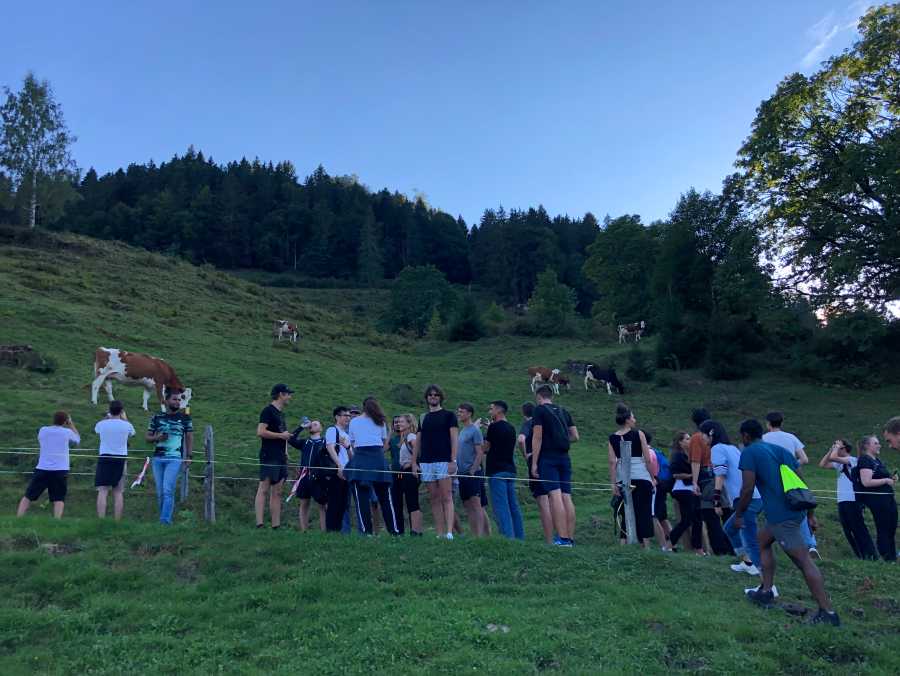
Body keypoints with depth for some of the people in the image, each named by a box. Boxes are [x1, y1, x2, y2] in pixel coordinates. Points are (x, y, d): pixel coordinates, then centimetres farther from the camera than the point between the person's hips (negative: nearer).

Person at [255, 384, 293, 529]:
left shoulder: (281, 413, 21)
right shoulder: (268, 411, -6)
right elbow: (260, 432, -16)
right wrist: (281, 435, -13)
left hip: (281, 458, 9)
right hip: (269, 457, -9)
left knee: (277, 492, 7)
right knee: (264, 489, -9)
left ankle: (276, 525, 8)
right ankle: (259, 524, -11)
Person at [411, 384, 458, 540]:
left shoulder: (449, 415, 4)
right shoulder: (423, 418, 17)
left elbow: (454, 439, -3)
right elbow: (417, 441, 16)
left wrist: (453, 460, -13)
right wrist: (414, 462, 7)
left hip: (444, 461, -4)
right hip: (426, 463, 4)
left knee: (446, 498, -9)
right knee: (434, 499, 4)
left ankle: (449, 532, -13)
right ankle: (439, 534, 6)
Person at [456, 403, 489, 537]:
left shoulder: (475, 430, -7)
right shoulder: (461, 431, 16)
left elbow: (480, 453, -12)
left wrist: (472, 471, -17)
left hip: (473, 473, -8)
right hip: (462, 473, 8)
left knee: (476, 504, -9)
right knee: (468, 506, 8)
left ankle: (481, 535, -8)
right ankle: (474, 535, 13)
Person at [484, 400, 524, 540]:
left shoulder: (494, 426, -9)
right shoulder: (511, 428, 14)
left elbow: (486, 448, -6)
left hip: (497, 471, -8)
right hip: (510, 470, 8)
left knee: (501, 507, -8)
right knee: (513, 506, 10)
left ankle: (508, 537, -14)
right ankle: (519, 537, 12)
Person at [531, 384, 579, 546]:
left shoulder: (540, 410, 0)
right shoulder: (563, 411, 17)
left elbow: (537, 437, -8)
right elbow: (575, 437, 15)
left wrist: (534, 463, -7)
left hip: (548, 457, -6)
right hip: (564, 457, 6)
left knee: (555, 496, -11)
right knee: (567, 497, 5)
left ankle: (562, 539, -16)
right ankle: (571, 539, 6)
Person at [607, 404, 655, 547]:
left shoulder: (612, 438, 4)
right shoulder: (639, 434, -2)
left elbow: (612, 462, -1)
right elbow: (648, 459, -3)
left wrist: (613, 483, 0)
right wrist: (653, 477, 5)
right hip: (641, 477, -3)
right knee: (645, 512, 3)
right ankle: (646, 543, 0)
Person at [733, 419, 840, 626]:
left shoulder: (749, 453, -3)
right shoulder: (781, 450, 19)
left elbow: (748, 488, -11)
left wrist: (738, 514, 0)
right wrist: (810, 514, 21)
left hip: (780, 515, -8)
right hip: (796, 509, 8)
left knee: (804, 561, -8)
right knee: (763, 541, 24)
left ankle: (828, 613, -8)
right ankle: (766, 592, 24)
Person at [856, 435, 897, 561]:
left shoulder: (877, 460, 16)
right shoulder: (865, 460, -13)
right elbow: (866, 482, -23)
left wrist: (891, 478, 10)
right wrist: (886, 480, -16)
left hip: (888, 498, 9)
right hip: (877, 500, -9)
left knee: (892, 528, 14)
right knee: (883, 530, -3)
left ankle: (892, 556, 23)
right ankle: (886, 557, 4)